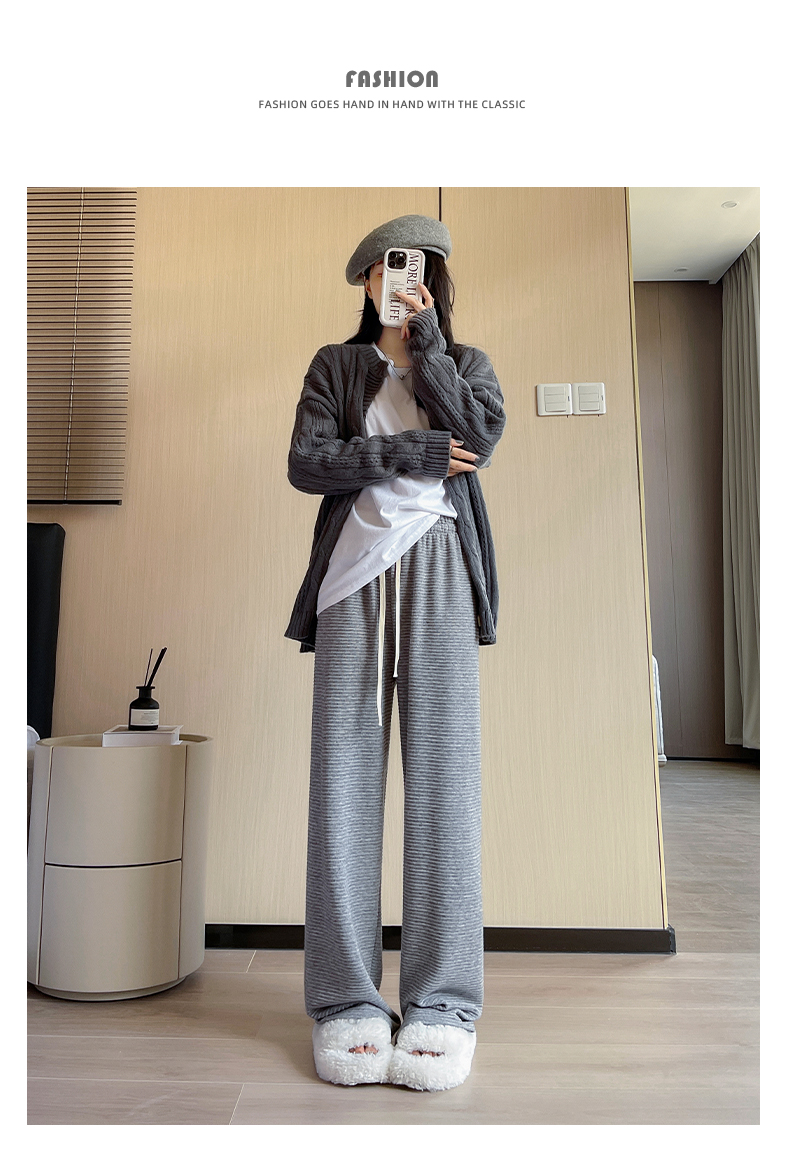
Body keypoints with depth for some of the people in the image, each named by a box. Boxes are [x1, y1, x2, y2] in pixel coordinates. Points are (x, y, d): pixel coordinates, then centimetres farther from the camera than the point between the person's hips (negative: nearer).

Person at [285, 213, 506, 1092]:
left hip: (437, 570, 0)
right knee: (345, 775, -5)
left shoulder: (466, 363, 21)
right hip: (354, 571, 0)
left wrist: (427, 338, 2)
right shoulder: (335, 365, 19)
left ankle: (442, 1006, 1)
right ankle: (347, 1004, 3)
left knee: (443, 774, -6)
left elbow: (478, 438, -1)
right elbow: (306, 464, 2)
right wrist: (417, 453, -4)